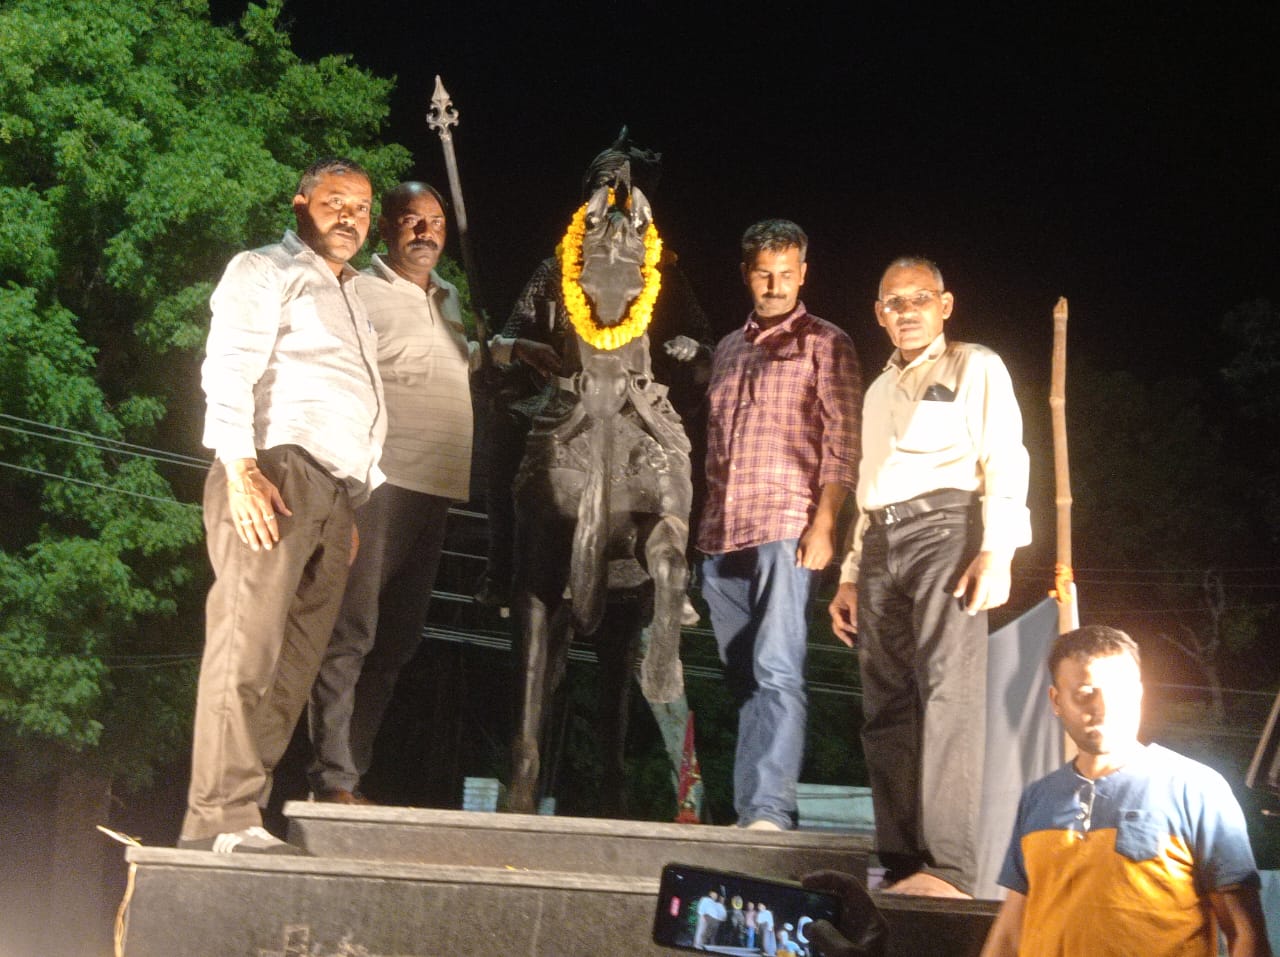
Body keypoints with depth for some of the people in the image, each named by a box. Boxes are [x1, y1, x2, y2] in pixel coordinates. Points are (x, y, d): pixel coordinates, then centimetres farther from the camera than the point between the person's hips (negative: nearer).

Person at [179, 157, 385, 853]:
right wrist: (240, 469, -19)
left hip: (335, 494, 8)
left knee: (296, 661, 0)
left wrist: (356, 506, 18)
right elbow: (228, 370, -7)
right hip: (277, 474, -8)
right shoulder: (266, 272, 6)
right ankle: (221, 817, -15)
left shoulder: (349, 303, 31)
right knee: (247, 643, -14)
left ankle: (240, 818, 1)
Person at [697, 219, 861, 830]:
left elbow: (843, 442, -4)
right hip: (721, 535, 6)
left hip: (785, 528, -6)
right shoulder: (728, 350, 22)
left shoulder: (824, 344, 4)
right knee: (742, 679, 8)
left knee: (776, 671, -14)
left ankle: (769, 810, -19)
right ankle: (747, 807, 13)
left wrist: (824, 521, -15)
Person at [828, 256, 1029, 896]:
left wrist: (997, 550, -16)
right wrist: (851, 575, 20)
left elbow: (1004, 462, -2)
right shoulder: (878, 392, 28)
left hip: (945, 528, -7)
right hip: (880, 543, 7)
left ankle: (948, 866, -23)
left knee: (946, 690, -18)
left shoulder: (975, 368, 9)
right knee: (886, 705, 0)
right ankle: (901, 864, 2)